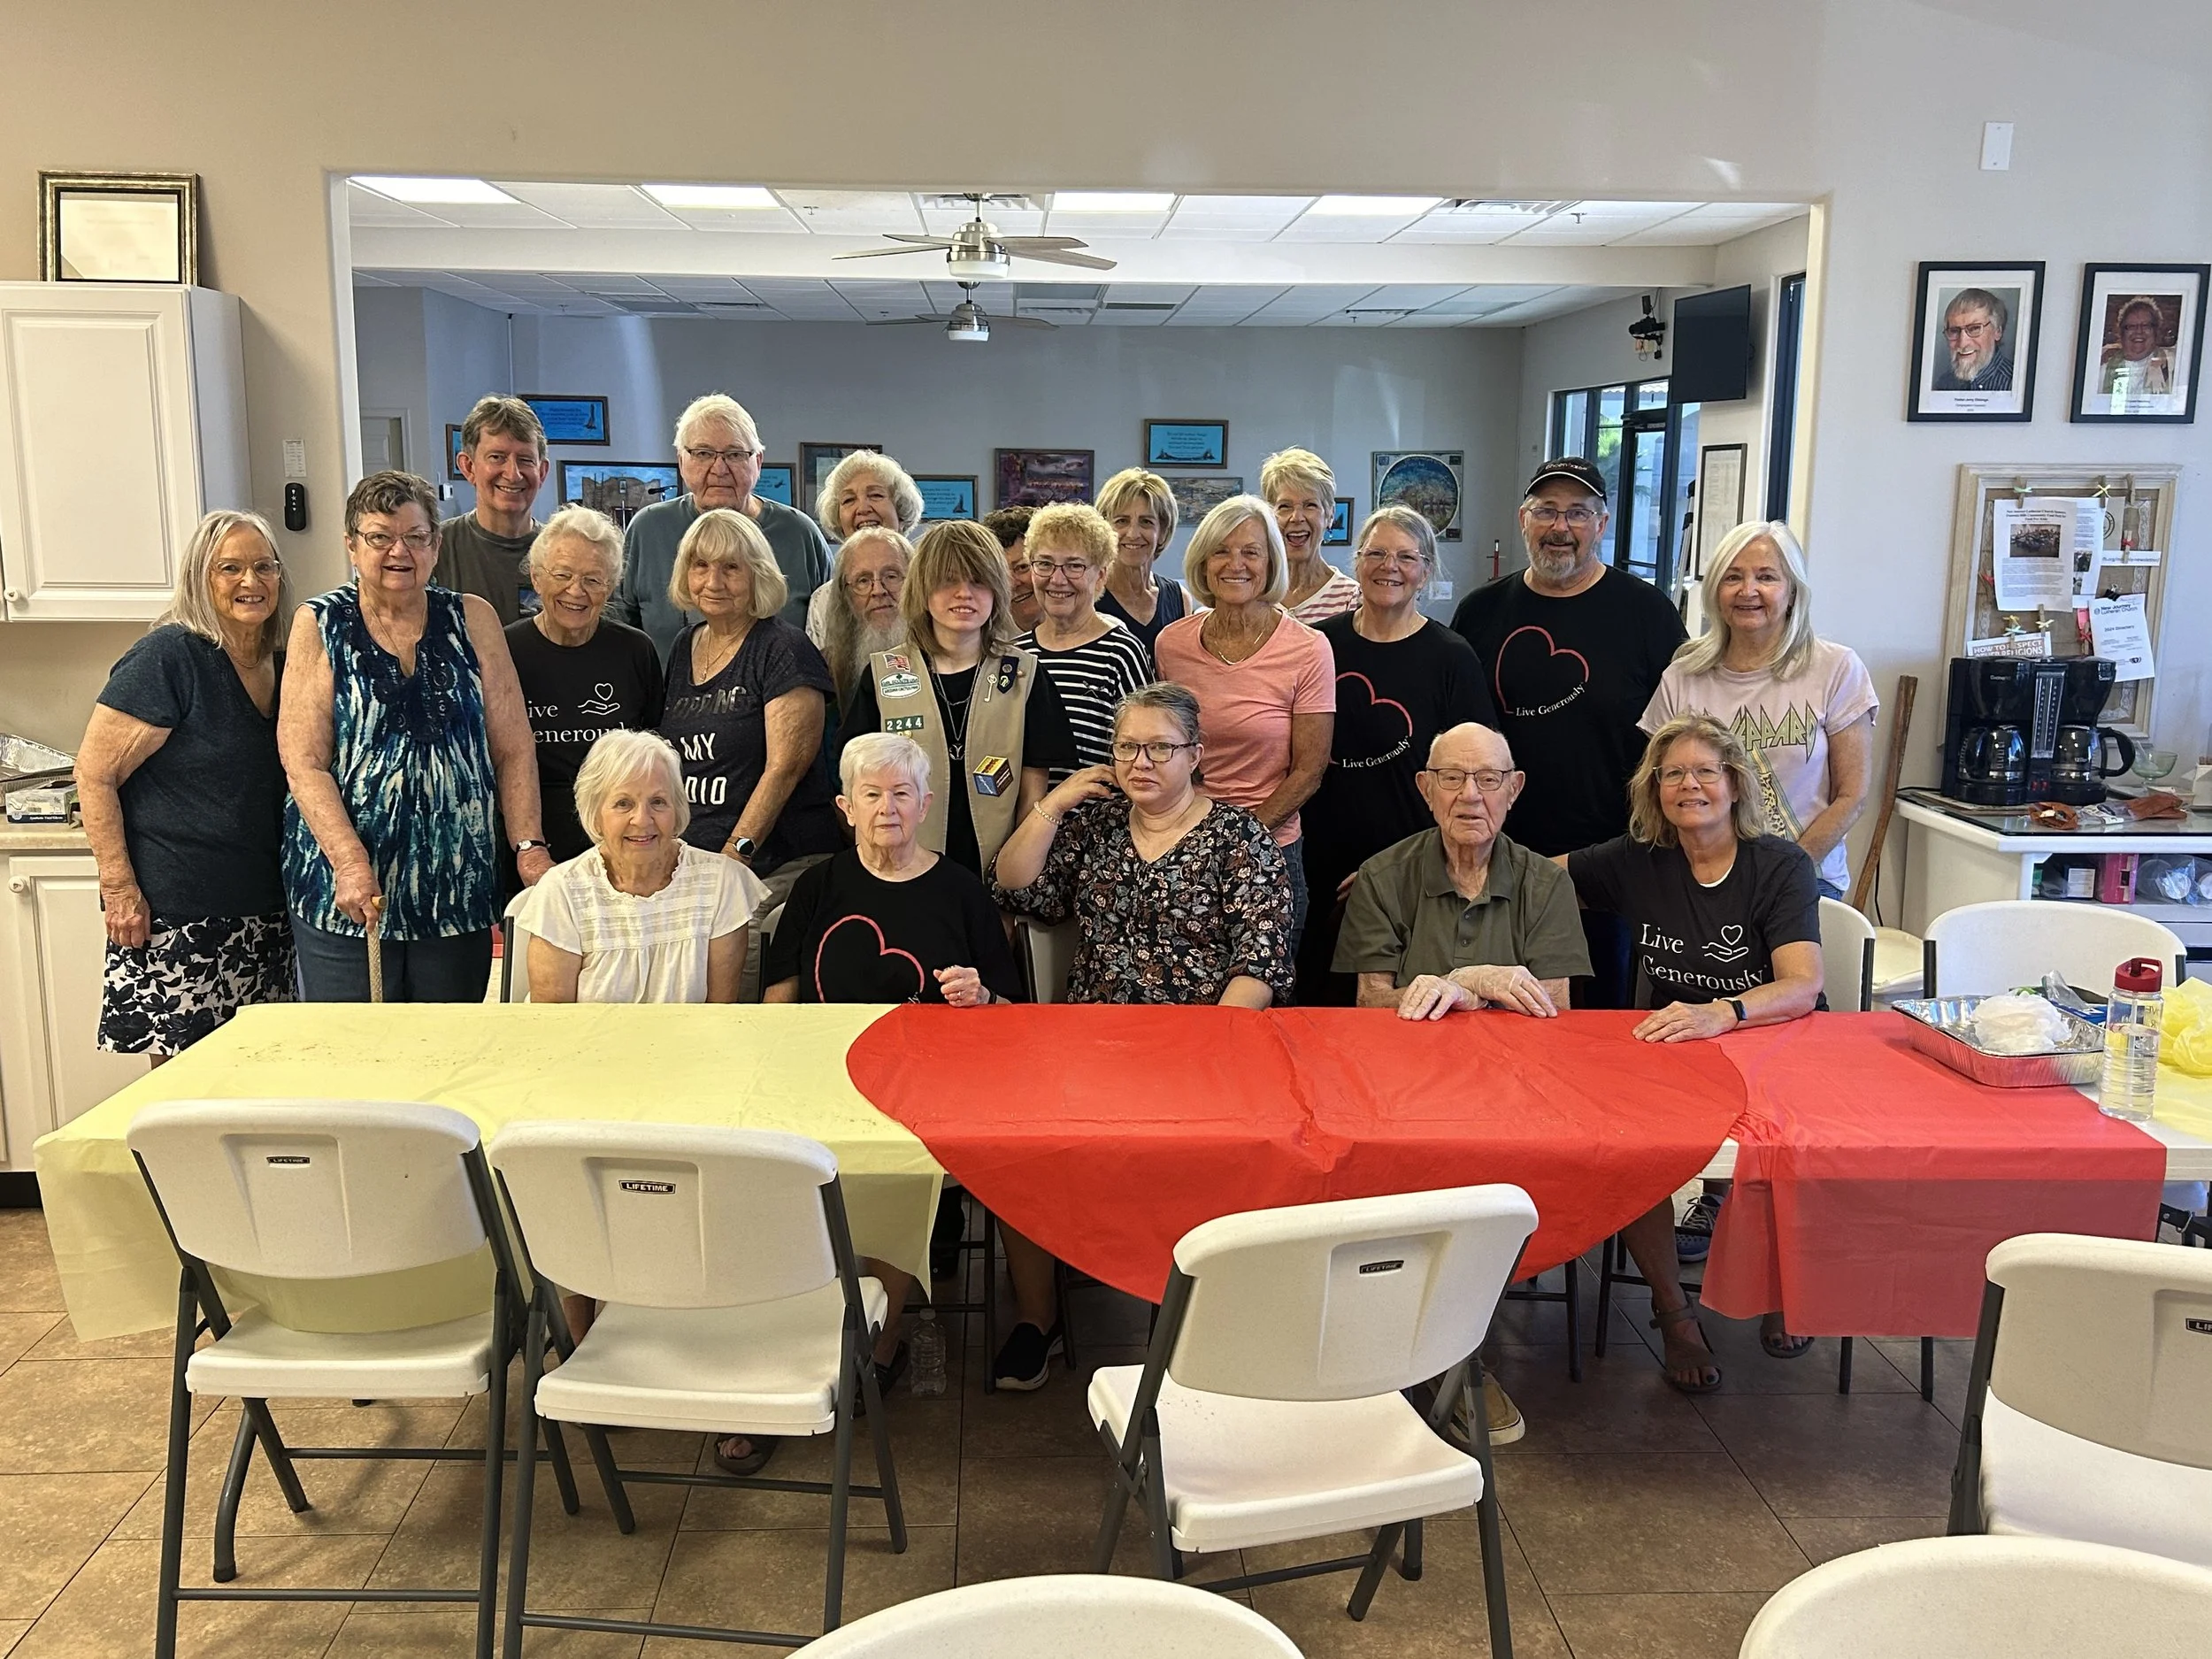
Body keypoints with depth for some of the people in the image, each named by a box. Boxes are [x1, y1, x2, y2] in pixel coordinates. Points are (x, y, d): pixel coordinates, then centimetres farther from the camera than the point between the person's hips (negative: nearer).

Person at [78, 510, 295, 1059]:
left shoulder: (281, 666, 10)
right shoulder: (167, 657, -11)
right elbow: (94, 774, -11)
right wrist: (119, 887, -15)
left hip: (265, 910, 7)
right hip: (178, 915, -7)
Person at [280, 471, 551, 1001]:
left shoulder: (473, 620, 7)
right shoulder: (320, 625, 2)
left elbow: (513, 749, 4)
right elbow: (303, 763, -5)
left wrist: (529, 845, -7)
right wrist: (350, 863, -16)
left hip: (457, 887, 2)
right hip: (348, 895, -1)